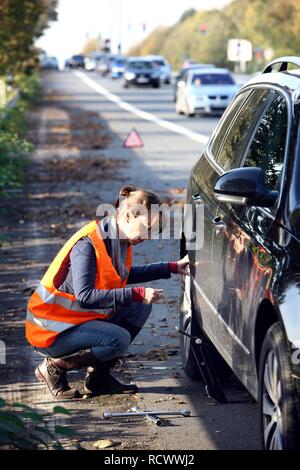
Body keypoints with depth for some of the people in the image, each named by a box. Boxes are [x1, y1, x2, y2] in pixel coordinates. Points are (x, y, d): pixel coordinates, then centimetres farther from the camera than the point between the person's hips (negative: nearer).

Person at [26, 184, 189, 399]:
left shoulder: (120, 238, 3)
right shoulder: (88, 243, -24)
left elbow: (124, 276, 22)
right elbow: (85, 296, -31)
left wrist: (173, 268, 15)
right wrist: (137, 294, -32)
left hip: (82, 317, 9)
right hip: (51, 329, -9)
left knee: (140, 307, 0)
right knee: (119, 340, -26)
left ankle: (99, 376, 5)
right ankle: (54, 367, -6)